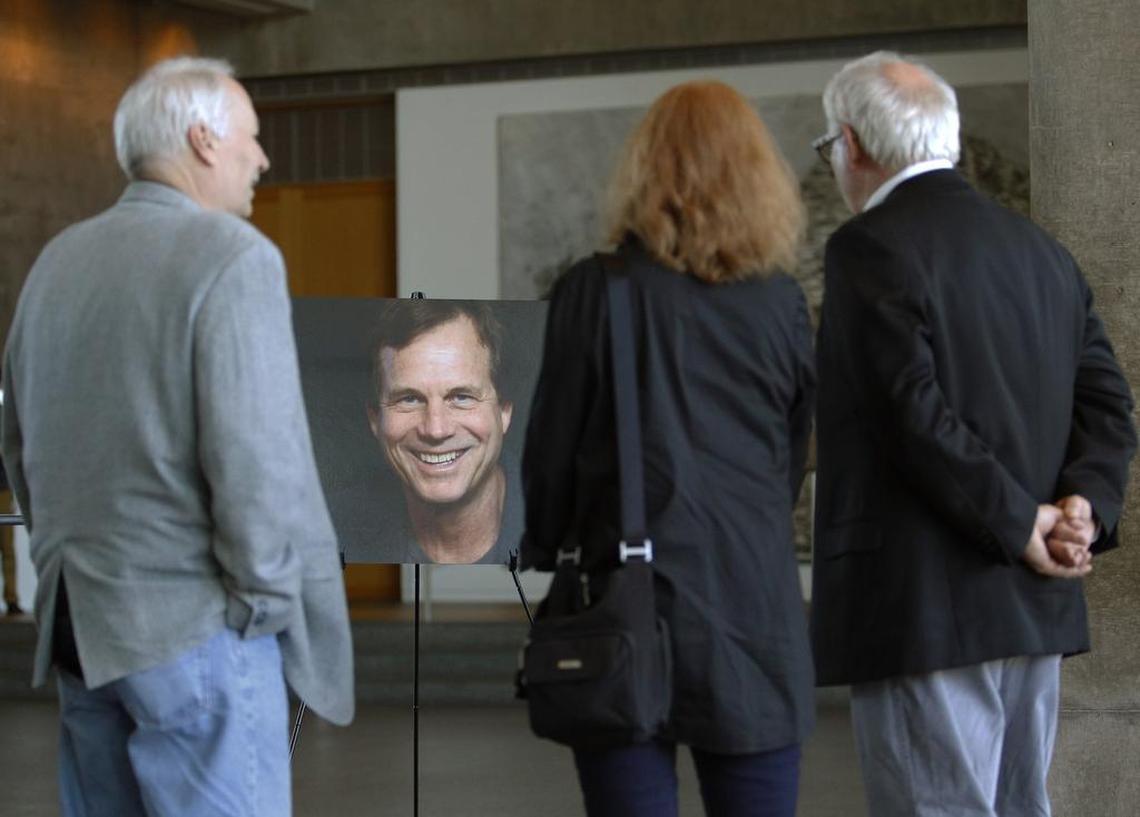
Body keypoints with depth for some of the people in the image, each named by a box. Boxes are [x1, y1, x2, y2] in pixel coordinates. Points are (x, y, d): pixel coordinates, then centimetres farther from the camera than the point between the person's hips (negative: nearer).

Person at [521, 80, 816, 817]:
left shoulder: (596, 291, -6)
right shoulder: (781, 302, 3)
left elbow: (552, 447, -1)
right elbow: (794, 454, 12)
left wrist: (543, 555, 14)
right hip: (755, 607, 3)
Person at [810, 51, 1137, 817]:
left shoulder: (870, 247, -9)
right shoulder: (1040, 249, 15)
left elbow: (917, 413, -18)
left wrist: (1020, 524, -11)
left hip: (924, 610, -8)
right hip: (1033, 610, 8)